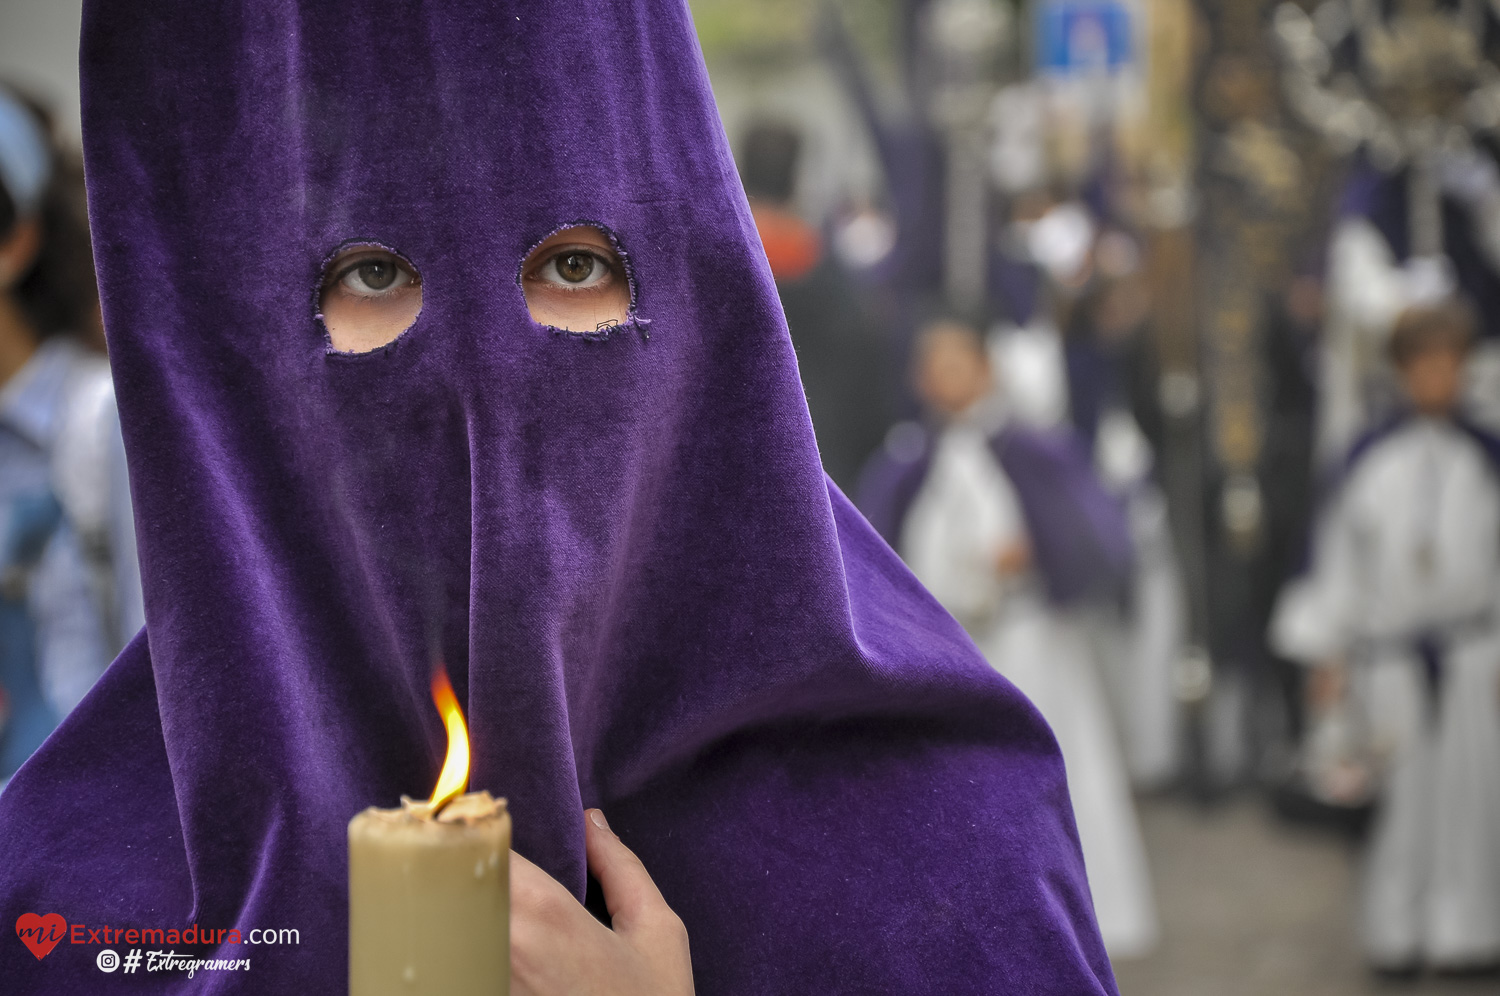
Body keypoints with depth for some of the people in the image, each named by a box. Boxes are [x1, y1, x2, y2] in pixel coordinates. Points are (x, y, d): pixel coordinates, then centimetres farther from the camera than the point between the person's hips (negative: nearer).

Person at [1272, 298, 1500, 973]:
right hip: (1390, 650, 0)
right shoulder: (1370, 459, 2)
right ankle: (1397, 934, 15)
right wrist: (1328, 652, 5)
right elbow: (1340, 551, 6)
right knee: (1401, 796, 3)